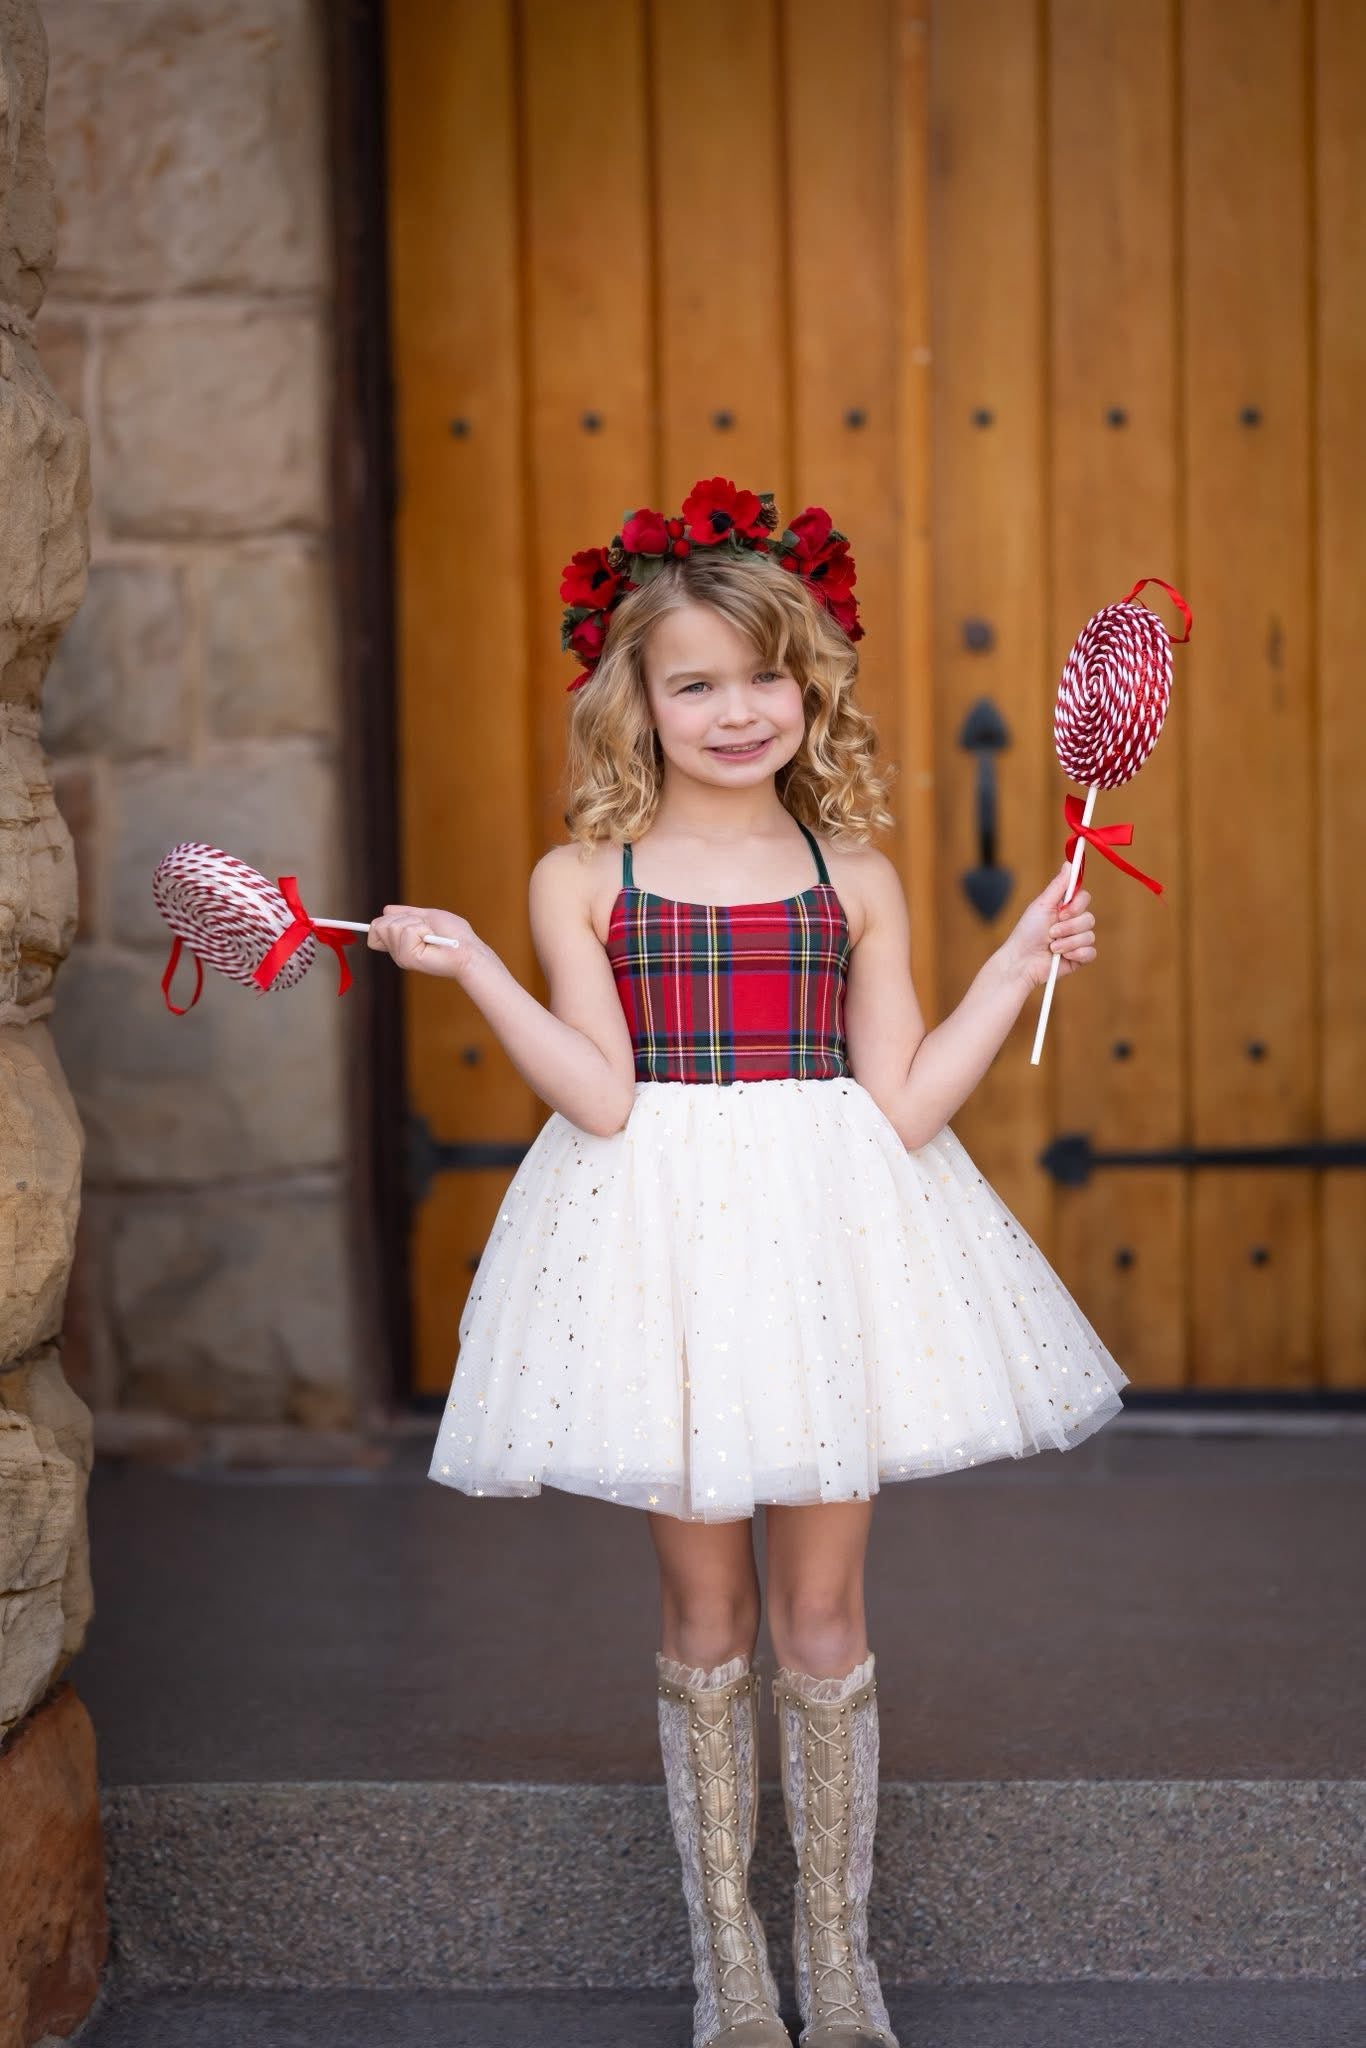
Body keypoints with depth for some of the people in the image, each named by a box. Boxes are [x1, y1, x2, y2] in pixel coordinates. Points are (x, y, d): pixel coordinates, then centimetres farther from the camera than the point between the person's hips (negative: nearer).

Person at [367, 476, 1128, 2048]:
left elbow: (902, 1105, -2)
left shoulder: (854, 879, 3)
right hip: (665, 1241, -1)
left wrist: (1020, 962, -5)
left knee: (822, 1619, 8)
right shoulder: (582, 880, 0)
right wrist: (471, 966, -16)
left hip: (828, 1242, 1)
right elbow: (601, 1096, -11)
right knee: (704, 1615, 9)